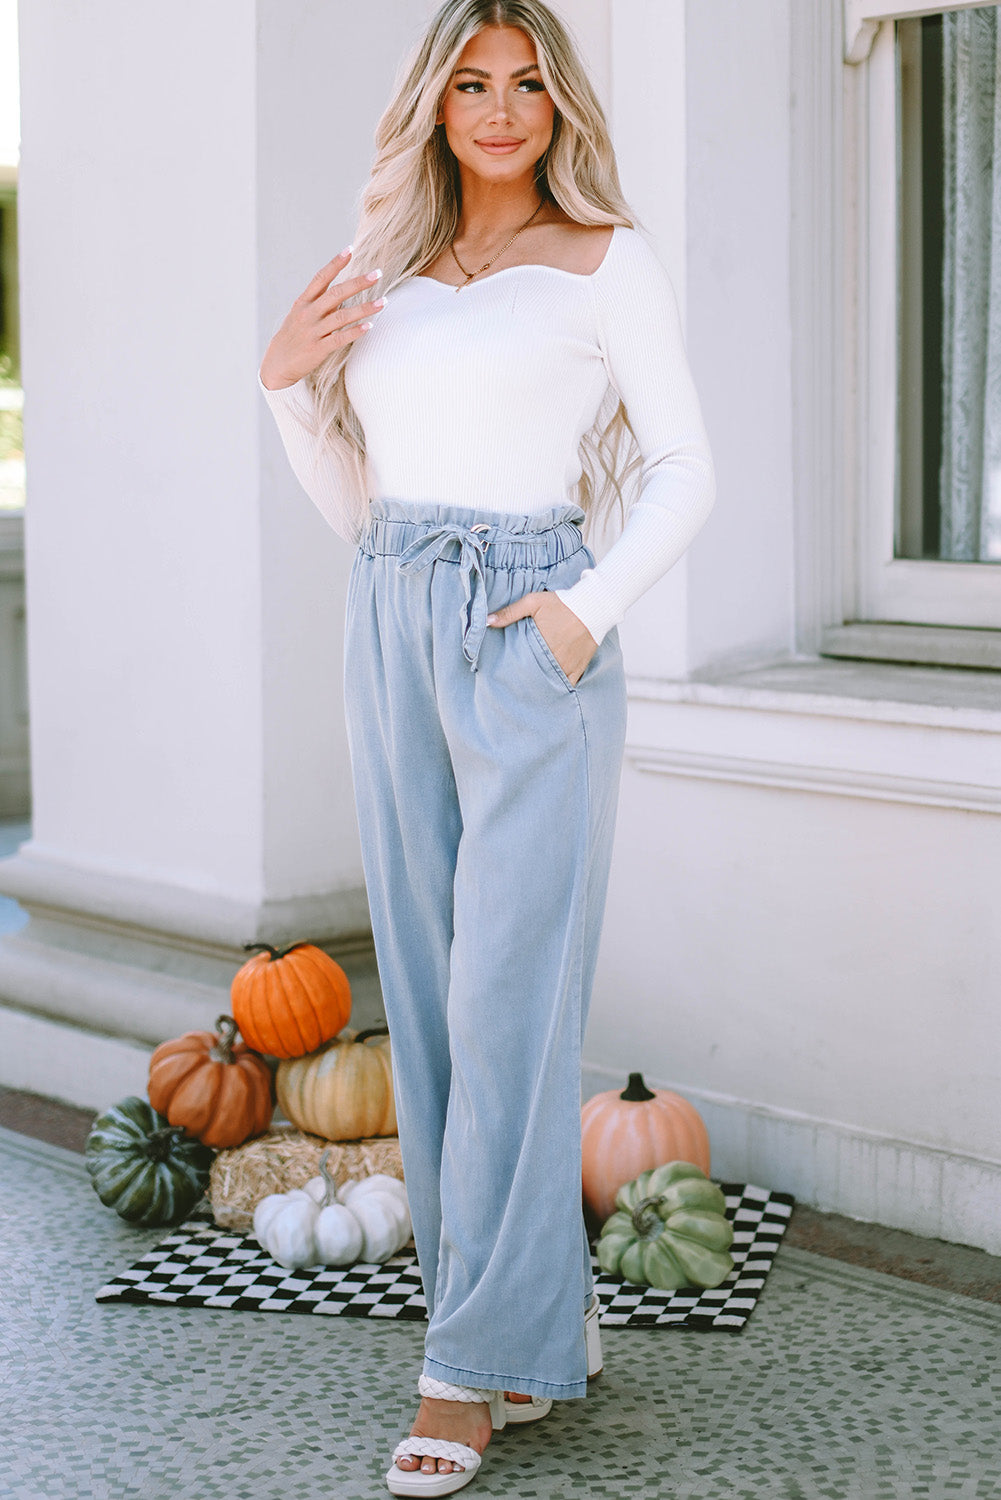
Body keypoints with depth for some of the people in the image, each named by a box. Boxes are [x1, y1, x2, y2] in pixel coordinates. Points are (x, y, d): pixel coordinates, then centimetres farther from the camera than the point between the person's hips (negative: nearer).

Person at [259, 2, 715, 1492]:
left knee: (506, 1000, -7)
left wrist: (593, 607, -14)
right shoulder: (385, 276, 15)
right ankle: (550, 1314, 19)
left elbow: (685, 467, 0)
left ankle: (473, 1363, 0)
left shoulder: (606, 261, 1)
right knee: (430, 997, 7)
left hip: (532, 636, -6)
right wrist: (288, 383, 1)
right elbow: (353, 504, 17)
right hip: (394, 632, 6)